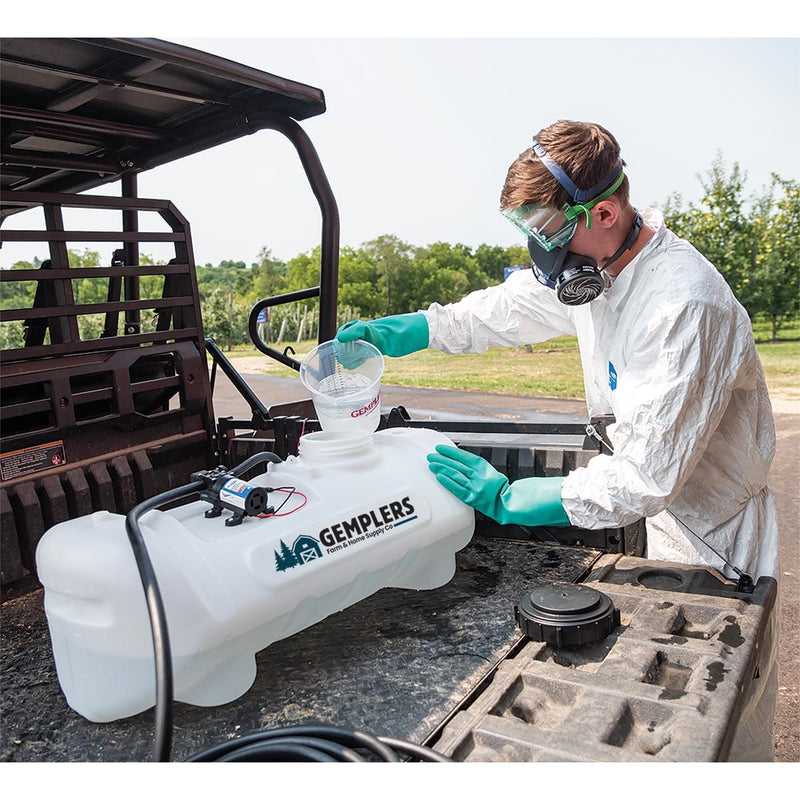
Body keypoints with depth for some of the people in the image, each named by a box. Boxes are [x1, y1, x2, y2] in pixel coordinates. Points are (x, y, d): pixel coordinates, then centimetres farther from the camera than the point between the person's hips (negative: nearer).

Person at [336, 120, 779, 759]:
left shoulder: (685, 305, -33)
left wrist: (508, 499, -26)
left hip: (711, 538, -7)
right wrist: (394, 332, 4)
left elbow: (645, 476, -32)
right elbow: (503, 310, 11)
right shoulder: (591, 259, -5)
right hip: (653, 513, 7)